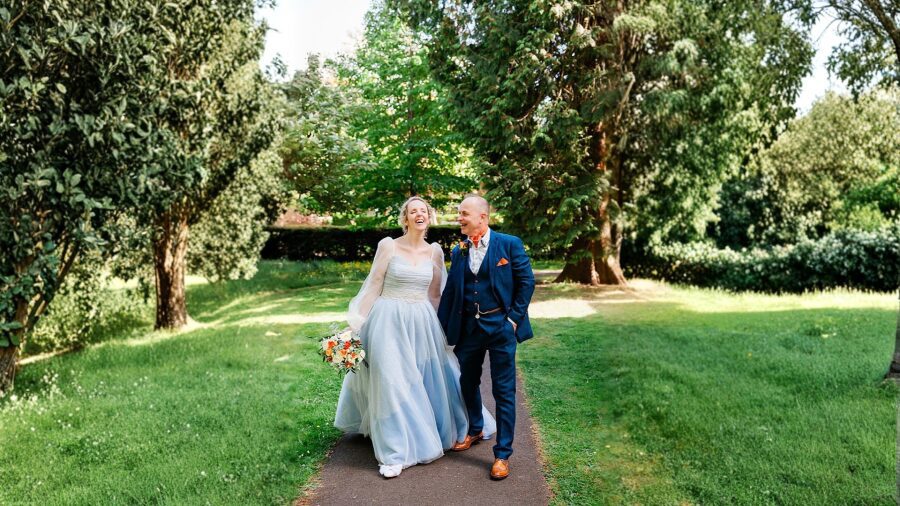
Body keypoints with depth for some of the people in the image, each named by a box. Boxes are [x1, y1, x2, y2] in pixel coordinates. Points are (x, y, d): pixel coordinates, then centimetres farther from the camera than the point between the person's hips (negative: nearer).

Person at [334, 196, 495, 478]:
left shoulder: (435, 251, 5)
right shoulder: (388, 245, -6)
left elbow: (434, 294, 12)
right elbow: (373, 287, -3)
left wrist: (439, 328, 13)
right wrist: (358, 325, -3)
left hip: (422, 324, 3)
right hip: (389, 322, -3)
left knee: (428, 379, 11)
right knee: (391, 382, -1)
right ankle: (395, 453, 9)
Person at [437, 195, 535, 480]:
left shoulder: (509, 244, -6)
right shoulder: (458, 251, 7)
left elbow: (526, 282, -4)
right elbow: (450, 291, 9)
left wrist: (514, 318, -9)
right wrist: (442, 327, 6)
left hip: (500, 326, -5)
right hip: (468, 327, 5)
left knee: (504, 391, 2)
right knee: (468, 382, 19)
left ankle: (502, 454, 13)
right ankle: (475, 430, 44)